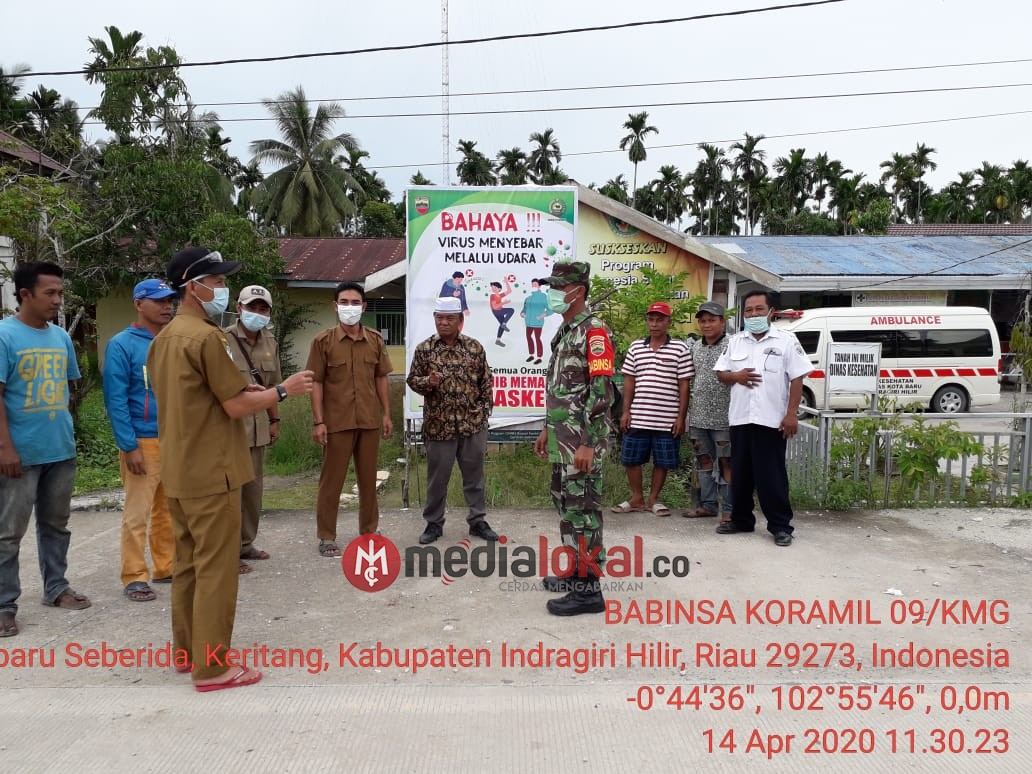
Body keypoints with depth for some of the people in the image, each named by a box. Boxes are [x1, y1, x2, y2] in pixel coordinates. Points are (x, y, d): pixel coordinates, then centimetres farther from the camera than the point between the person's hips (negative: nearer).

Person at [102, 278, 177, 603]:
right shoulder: (122, 345, -6)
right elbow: (115, 400, -10)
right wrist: (129, 446, -14)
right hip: (144, 442, -5)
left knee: (169, 510, 13)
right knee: (138, 513, 0)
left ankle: (166, 567, 25)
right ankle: (135, 578, 10)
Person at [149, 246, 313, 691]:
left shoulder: (164, 338, 13)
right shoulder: (207, 337, -17)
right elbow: (236, 407, -17)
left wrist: (243, 390, 15)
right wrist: (283, 390, -5)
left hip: (178, 470, 9)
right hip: (210, 472, -9)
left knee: (187, 563, 17)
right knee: (216, 568, -2)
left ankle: (187, 650, 28)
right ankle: (212, 667, 6)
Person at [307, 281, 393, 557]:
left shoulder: (375, 340, 6)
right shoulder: (323, 341, -3)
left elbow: (381, 378, 11)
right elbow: (316, 383, -5)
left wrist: (386, 413, 6)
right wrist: (318, 421, -10)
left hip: (370, 421, 3)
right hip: (337, 422, -3)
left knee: (368, 478, 13)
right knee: (331, 480, 5)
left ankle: (369, 531, 26)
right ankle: (326, 536, 15)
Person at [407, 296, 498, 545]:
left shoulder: (474, 347, 3)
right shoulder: (424, 349, -1)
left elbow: (485, 381, 8)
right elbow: (412, 380, 3)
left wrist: (484, 410, 3)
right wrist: (428, 382, -17)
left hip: (473, 424, 1)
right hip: (438, 425, -1)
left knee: (474, 475, 11)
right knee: (437, 477, 9)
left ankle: (478, 521, 24)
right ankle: (434, 523, 24)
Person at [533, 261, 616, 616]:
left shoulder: (594, 331, -14)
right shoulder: (563, 331, 16)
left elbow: (602, 392, -20)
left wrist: (587, 444, -23)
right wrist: (547, 430, 23)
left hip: (581, 440, -10)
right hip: (561, 438, 10)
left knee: (582, 509, -4)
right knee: (566, 504, 16)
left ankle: (589, 590, 5)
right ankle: (579, 570, 29)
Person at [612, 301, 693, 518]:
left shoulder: (680, 348, -1)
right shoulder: (636, 347, 8)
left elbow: (684, 385, -1)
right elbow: (629, 380, 10)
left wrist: (681, 417, -4)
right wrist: (626, 411, 4)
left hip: (668, 419, -2)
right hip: (638, 417, 3)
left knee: (662, 462, 7)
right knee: (631, 459, 7)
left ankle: (653, 500, 23)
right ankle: (637, 499, 23)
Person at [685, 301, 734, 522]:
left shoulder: (731, 346, -7)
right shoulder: (695, 347, 12)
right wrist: (690, 411, 16)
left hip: (723, 417, -6)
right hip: (699, 416, 6)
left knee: (726, 463, -1)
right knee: (704, 460, 13)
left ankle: (728, 510, 7)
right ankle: (708, 504, 24)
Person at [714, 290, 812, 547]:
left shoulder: (786, 341, 0)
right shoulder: (735, 341, 12)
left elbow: (797, 379, -4)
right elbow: (720, 373, 14)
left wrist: (791, 414, -11)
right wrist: (735, 376, -9)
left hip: (771, 420, -4)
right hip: (740, 419, 5)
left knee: (771, 476, -2)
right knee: (740, 474, 12)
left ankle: (780, 526, 9)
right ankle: (741, 519, 25)